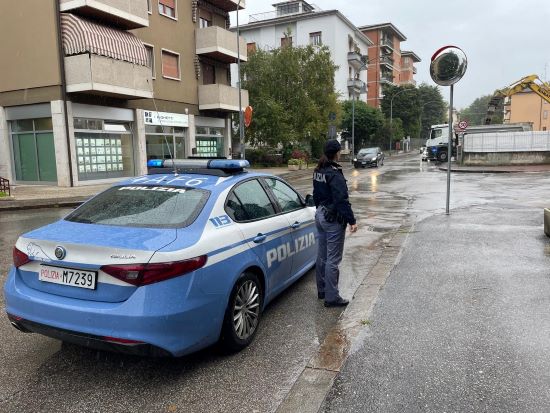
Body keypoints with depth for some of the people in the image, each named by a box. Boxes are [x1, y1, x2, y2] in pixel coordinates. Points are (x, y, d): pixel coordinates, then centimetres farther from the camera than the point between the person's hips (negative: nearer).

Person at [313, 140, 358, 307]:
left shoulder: (318, 172, 9)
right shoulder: (335, 174, -19)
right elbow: (342, 200, -22)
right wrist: (352, 221, -19)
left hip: (320, 216, 10)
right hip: (333, 219, -9)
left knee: (322, 256, 18)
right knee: (333, 259, -3)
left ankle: (322, 290, 30)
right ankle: (331, 297, 4)